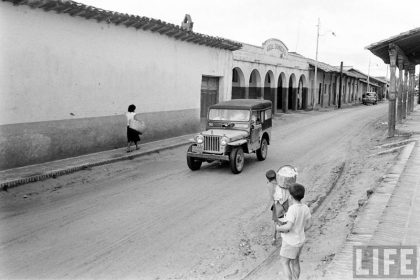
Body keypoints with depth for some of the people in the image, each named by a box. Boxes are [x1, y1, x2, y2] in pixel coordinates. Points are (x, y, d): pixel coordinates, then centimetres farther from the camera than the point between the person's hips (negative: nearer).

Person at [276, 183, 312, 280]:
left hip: (290, 242, -7)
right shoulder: (305, 208, -7)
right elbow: (309, 224, 5)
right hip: (299, 240, 7)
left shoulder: (292, 209, -30)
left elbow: (288, 227, -35)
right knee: (295, 262, 21)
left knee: (284, 263, 10)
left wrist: (279, 228, -15)